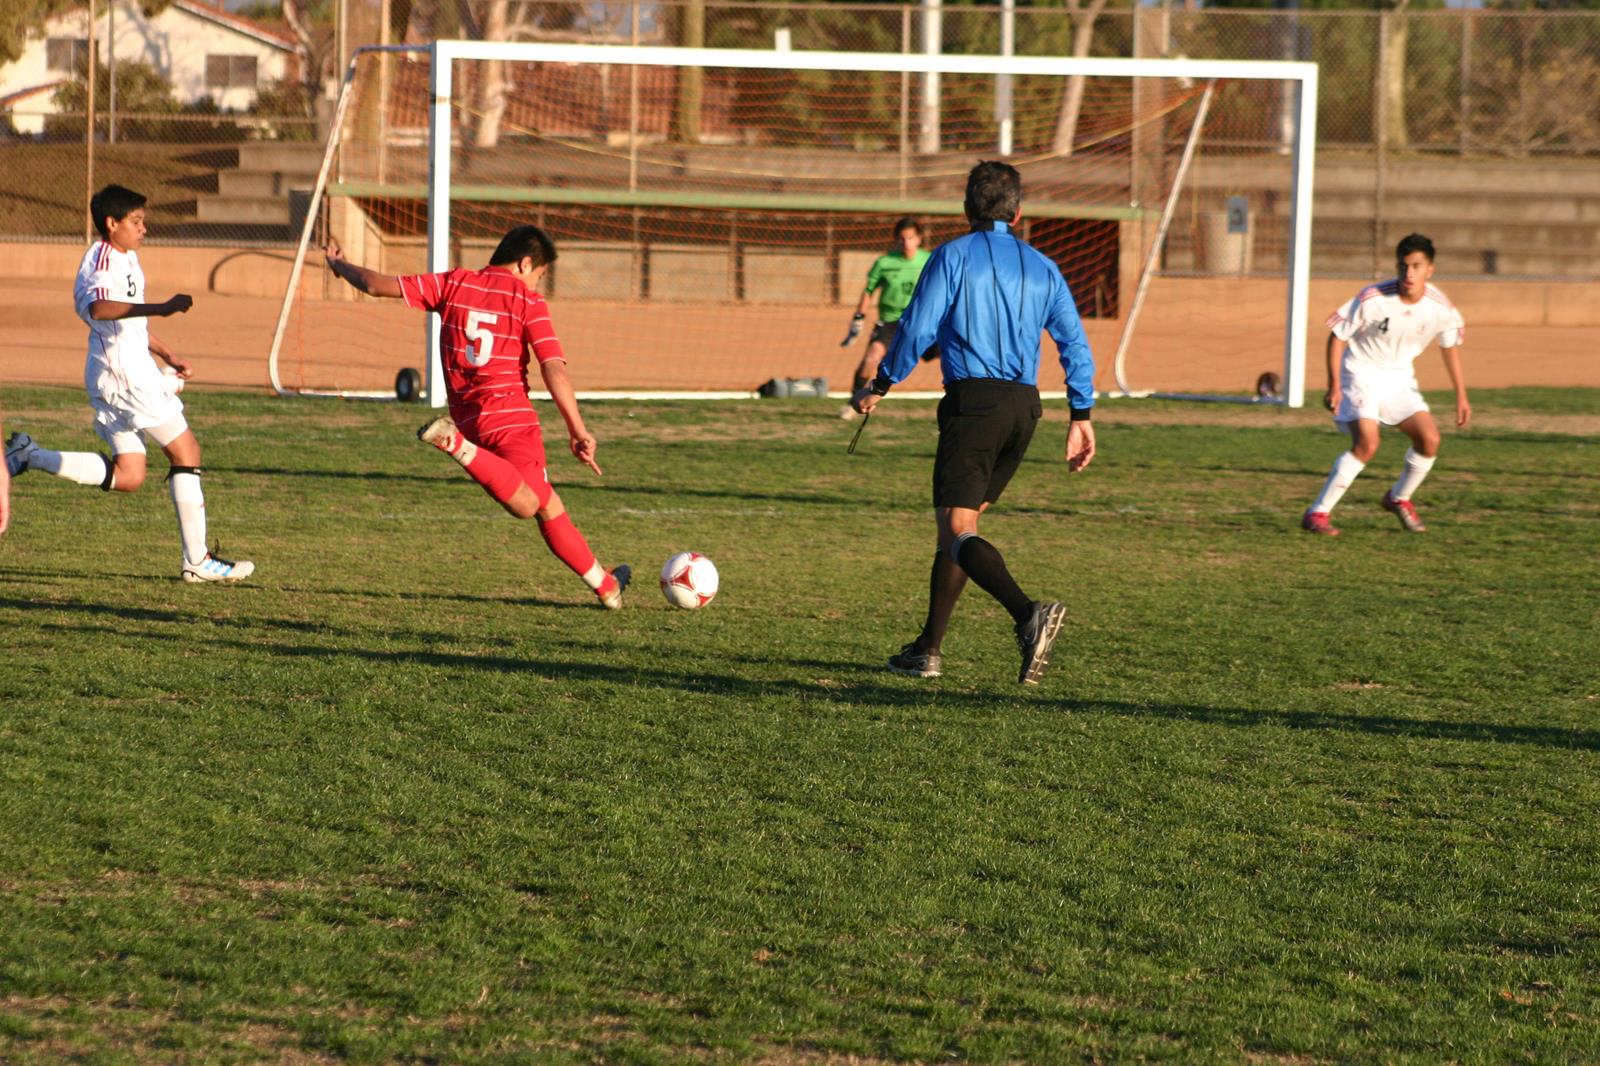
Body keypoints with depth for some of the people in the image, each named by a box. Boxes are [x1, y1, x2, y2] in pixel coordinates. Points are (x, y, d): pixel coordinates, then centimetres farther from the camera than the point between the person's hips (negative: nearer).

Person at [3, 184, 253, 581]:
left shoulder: (127, 258, 19)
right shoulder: (104, 258, -13)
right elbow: (99, 307, -34)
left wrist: (167, 354, 27)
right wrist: (160, 308, -40)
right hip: (123, 373, -10)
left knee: (128, 476, 9)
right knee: (186, 452, -7)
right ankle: (197, 561, -6)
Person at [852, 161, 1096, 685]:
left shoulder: (954, 256, 1)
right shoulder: (1042, 268, 15)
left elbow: (917, 328, -5)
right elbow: (1075, 344, 11)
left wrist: (880, 387, 7)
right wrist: (1081, 417, 17)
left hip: (972, 400, -6)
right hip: (1024, 406, 6)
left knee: (957, 529, -11)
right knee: (961, 521, 17)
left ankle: (1030, 615, -35)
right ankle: (928, 648, 19)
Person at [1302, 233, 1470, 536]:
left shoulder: (1441, 308, -12)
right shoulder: (1373, 299, -24)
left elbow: (1450, 345, 8)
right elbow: (1337, 335, -13)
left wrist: (1461, 395, 12)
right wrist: (1334, 385, -19)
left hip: (1399, 378, 5)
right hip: (1361, 373, -5)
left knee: (1430, 438, -10)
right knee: (1367, 443, -24)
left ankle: (1399, 499, 19)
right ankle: (1317, 514, -17)